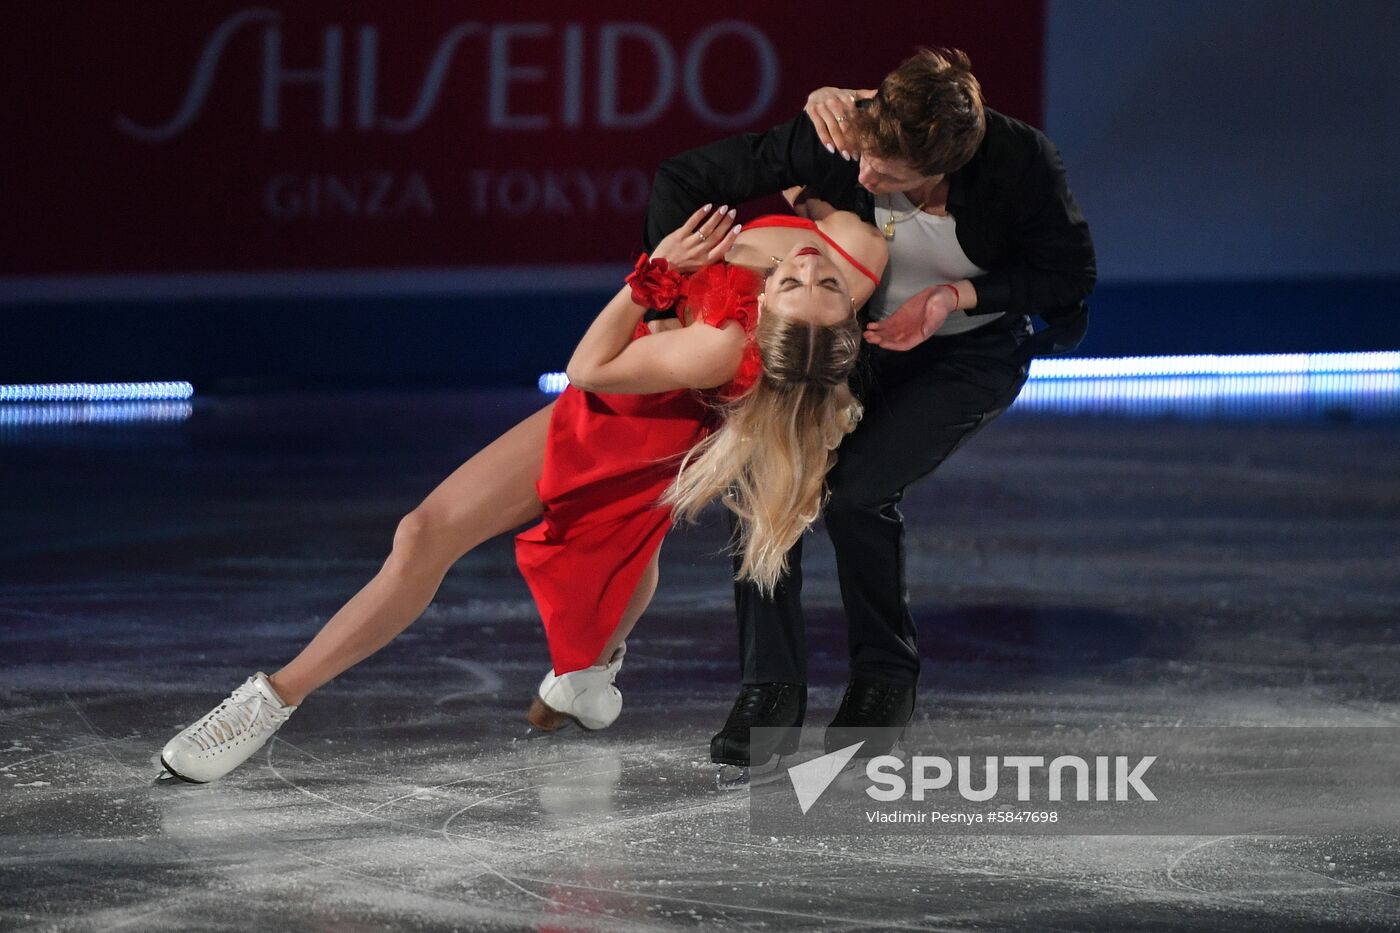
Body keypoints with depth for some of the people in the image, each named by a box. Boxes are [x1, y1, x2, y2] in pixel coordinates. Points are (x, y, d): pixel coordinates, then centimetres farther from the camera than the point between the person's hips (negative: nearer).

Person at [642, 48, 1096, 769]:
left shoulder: (1020, 162, -32)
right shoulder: (832, 142, -29)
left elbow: (1070, 275, -15)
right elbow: (683, 180, -19)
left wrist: (956, 295, -27)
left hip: (972, 353, -3)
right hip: (864, 339, 3)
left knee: (858, 487, -24)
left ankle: (886, 678, 1)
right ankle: (770, 689, -4)